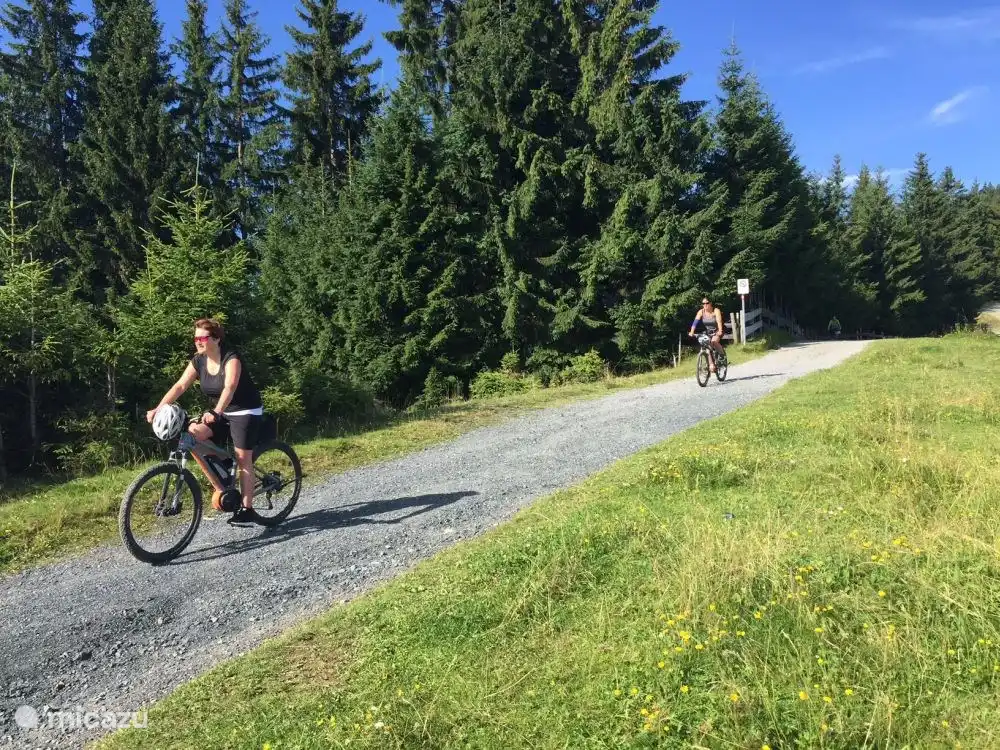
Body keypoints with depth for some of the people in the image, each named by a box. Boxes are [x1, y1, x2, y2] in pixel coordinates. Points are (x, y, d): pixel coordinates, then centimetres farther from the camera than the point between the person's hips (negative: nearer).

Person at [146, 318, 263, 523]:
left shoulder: (231, 358, -22)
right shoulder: (198, 360, -2)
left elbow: (230, 387, -37)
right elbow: (180, 386, -9)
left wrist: (215, 412, -52)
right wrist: (158, 409, -22)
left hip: (246, 411, -7)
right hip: (221, 412, 7)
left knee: (243, 460, -6)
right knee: (192, 436, -14)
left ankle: (247, 509, 5)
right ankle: (220, 489, -4)